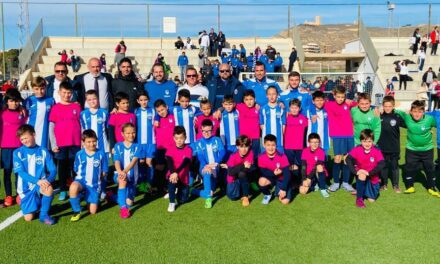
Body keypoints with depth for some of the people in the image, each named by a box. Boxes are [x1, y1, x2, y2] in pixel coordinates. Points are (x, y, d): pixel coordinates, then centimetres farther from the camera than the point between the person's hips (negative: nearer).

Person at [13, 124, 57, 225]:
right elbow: (21, 172, -13)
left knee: (49, 188, -37)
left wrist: (48, 180, -28)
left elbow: (53, 170, -5)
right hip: (26, 188, 1)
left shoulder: (43, 151, -1)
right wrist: (37, 181, -28)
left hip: (41, 184, -1)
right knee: (28, 218, -7)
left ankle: (44, 215, -13)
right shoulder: (18, 153, -3)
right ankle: (35, 206, 29)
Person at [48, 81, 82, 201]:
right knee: (62, 166, 7)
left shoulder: (76, 106, 5)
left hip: (75, 143, 0)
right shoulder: (55, 108, 2)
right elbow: (51, 127, 3)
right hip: (60, 144, 0)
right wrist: (53, 144, -3)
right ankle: (63, 190, 16)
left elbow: (81, 125, 7)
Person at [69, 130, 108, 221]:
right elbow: (77, 170, 8)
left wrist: (95, 178, -1)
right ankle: (77, 211, -15)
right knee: (73, 188, -38)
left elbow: (104, 172, 2)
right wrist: (84, 177, 0)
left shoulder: (101, 154, -7)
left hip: (94, 184, 0)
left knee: (93, 211, 0)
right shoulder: (79, 154, -4)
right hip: (82, 180, 0)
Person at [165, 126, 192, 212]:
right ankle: (172, 202, -17)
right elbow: (169, 162, -21)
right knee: (172, 180, -36)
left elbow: (185, 162, -25)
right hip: (172, 174, -1)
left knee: (183, 200, 2)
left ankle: (178, 191, 39)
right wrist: (172, 173, -41)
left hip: (183, 177, 1)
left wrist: (176, 172, -42)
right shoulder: (170, 148, -7)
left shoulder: (188, 149, -10)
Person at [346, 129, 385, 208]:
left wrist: (369, 173, -32)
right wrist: (356, 171, -33)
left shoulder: (377, 151, -19)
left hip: (373, 177, 0)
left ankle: (365, 192, 37)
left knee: (372, 200, 0)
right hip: (361, 174, 0)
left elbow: (382, 164, -25)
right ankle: (359, 198, -18)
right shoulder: (357, 150, -17)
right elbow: (348, 159, -23)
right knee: (362, 176, -37)